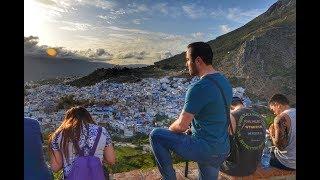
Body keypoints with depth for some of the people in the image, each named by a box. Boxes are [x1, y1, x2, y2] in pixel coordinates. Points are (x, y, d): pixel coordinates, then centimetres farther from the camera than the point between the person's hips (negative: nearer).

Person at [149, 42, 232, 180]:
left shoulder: (198, 89, -24)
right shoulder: (225, 81, 5)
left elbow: (181, 126, -19)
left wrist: (170, 129, 3)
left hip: (204, 149, -8)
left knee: (155, 135, -1)